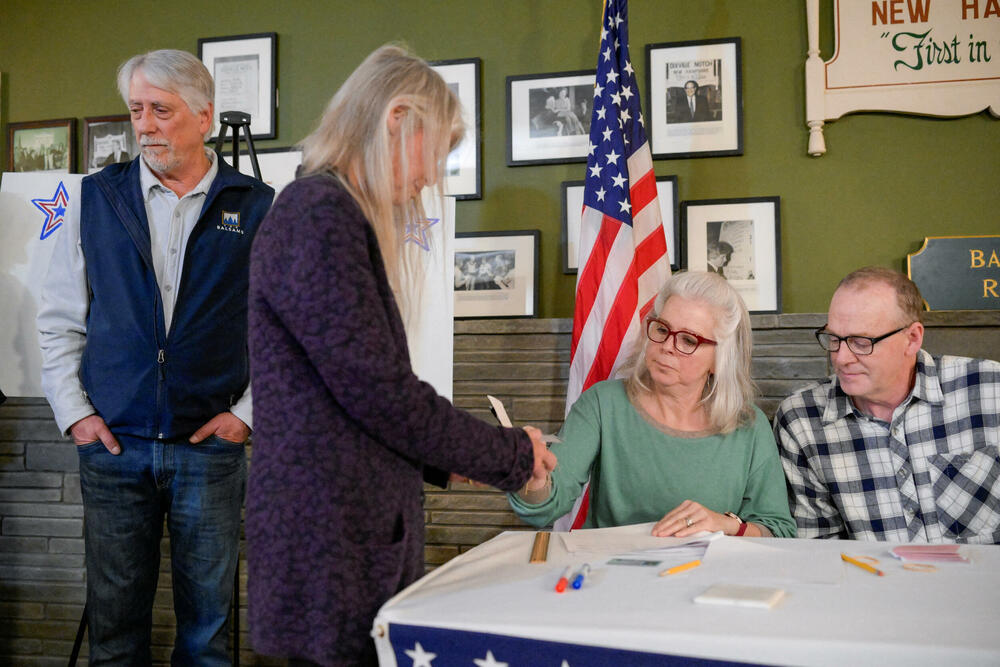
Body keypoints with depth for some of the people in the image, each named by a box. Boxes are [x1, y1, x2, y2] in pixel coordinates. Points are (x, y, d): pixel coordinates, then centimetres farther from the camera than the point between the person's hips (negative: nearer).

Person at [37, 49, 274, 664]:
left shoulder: (257, 208, 0)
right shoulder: (97, 199, 6)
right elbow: (59, 319, 10)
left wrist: (249, 411, -4)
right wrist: (73, 411, 2)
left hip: (212, 446, -1)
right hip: (112, 445, 2)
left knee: (207, 617, 11)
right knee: (114, 617, 11)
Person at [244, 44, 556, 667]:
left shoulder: (341, 217, 18)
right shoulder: (319, 216, -14)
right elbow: (380, 392, -18)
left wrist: (449, 462, 12)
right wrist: (510, 454, -7)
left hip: (365, 539, 10)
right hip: (332, 547, -10)